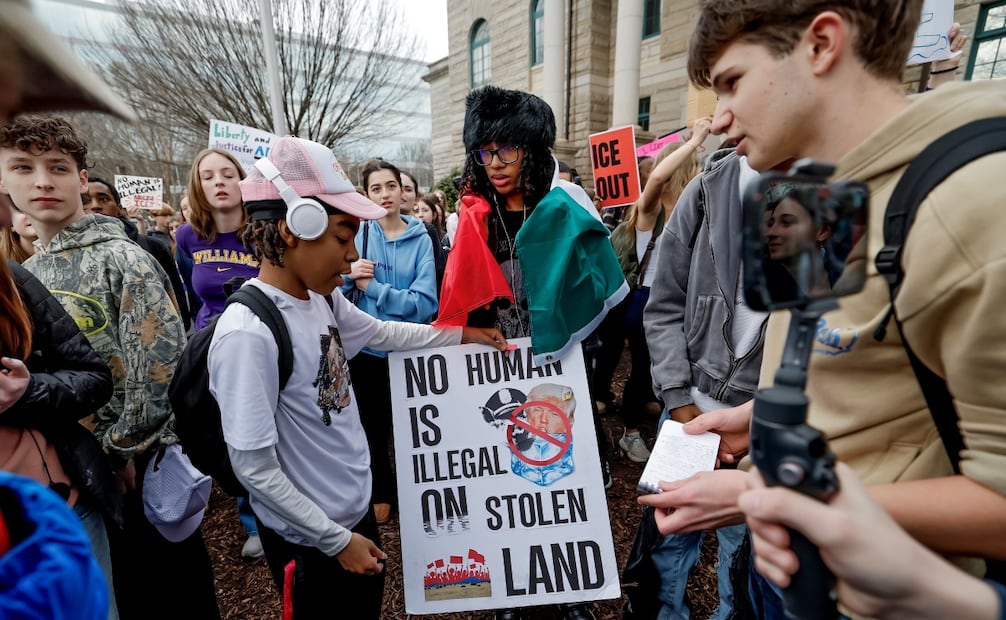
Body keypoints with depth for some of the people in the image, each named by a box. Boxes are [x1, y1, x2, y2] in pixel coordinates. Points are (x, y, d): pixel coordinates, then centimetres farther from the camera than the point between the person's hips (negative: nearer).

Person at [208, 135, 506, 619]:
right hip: (308, 540, -7)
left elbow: (381, 333, 12)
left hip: (356, 509, 7)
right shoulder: (247, 333, -29)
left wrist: (462, 334, 12)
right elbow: (252, 466, -24)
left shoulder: (322, 299, -7)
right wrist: (335, 539, -17)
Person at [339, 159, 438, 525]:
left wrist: (372, 287, -19)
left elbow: (425, 303, -17)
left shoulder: (420, 239, -7)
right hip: (367, 346, 1)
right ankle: (381, 493, 40)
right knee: (373, 426, 16)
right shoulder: (356, 233, -4)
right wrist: (348, 275, -19)